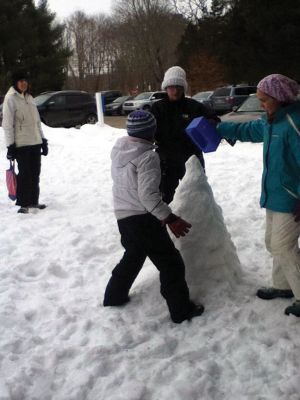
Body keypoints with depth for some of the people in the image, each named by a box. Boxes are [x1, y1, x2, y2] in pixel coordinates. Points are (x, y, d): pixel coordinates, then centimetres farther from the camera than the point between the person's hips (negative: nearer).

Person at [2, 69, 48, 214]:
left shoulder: (29, 97, 14)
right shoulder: (10, 98, -7)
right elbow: (7, 124, -10)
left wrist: (43, 140, 16)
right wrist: (10, 145, -15)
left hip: (35, 142, 7)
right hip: (21, 144, -7)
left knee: (35, 173, 10)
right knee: (24, 174, -5)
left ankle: (33, 201, 21)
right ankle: (23, 204, 4)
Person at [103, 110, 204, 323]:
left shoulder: (118, 150, 2)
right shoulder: (147, 156, -21)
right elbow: (148, 195, -26)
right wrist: (170, 218, -23)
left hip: (123, 216, 8)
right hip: (144, 218, -8)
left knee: (133, 256, 28)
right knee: (170, 262, 3)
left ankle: (114, 296, 37)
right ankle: (181, 309, 9)